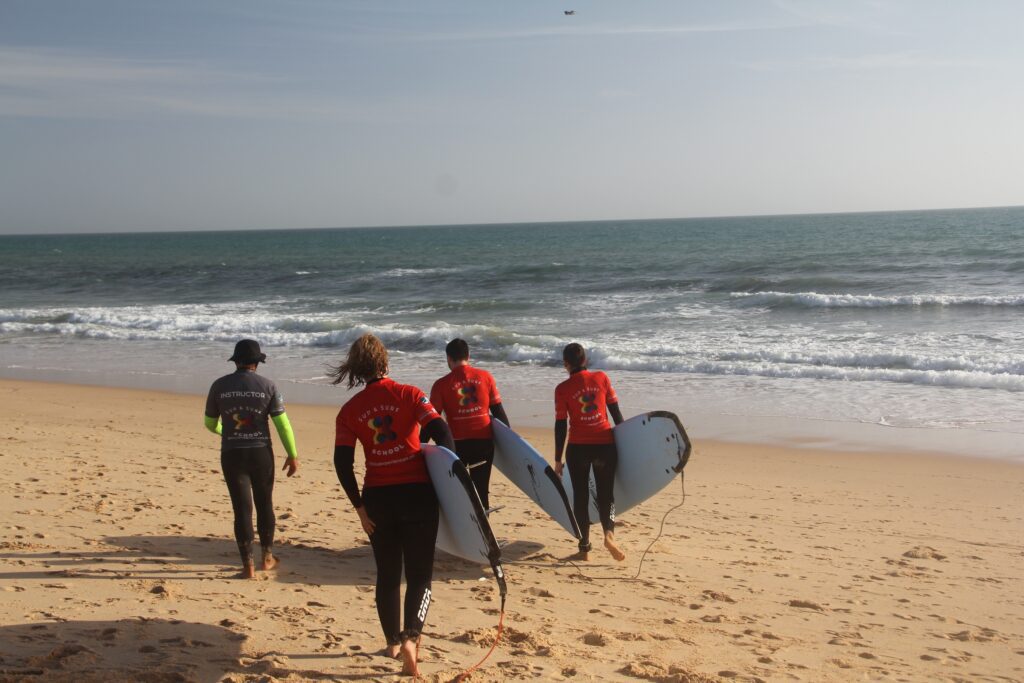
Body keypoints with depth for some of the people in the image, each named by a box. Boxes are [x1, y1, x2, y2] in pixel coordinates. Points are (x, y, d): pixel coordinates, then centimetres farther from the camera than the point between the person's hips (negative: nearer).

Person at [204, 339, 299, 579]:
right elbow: (282, 424, -6)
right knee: (264, 504, 16)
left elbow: (210, 423, 9)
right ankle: (267, 557, 29)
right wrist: (293, 455, 2)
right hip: (260, 453, 0)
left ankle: (248, 565, 3)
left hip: (232, 454, 0)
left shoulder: (219, 386, -2)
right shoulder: (267, 386, -5)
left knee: (242, 508, 4)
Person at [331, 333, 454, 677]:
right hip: (417, 493, -2)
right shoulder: (409, 394, -5)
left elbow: (342, 463, -3)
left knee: (387, 574, 19)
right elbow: (441, 432, -16)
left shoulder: (349, 410, 3)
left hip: (378, 497, 3)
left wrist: (359, 507, 3)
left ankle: (393, 642, 30)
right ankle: (411, 637, -17)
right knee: (420, 574, 4)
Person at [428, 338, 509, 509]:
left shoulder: (442, 384, -3)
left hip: (457, 442, -2)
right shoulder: (485, 376, 2)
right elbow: (498, 410, 6)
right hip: (484, 440, 2)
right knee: (481, 489, 9)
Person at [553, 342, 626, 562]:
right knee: (605, 494, 12)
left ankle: (584, 549, 13)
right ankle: (609, 533, -14)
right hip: (605, 444, 1)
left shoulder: (563, 389, -4)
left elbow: (560, 425, -4)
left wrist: (558, 459, 2)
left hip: (578, 447, -1)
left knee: (581, 497, 11)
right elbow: (616, 412, 4)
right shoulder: (602, 378, 1)